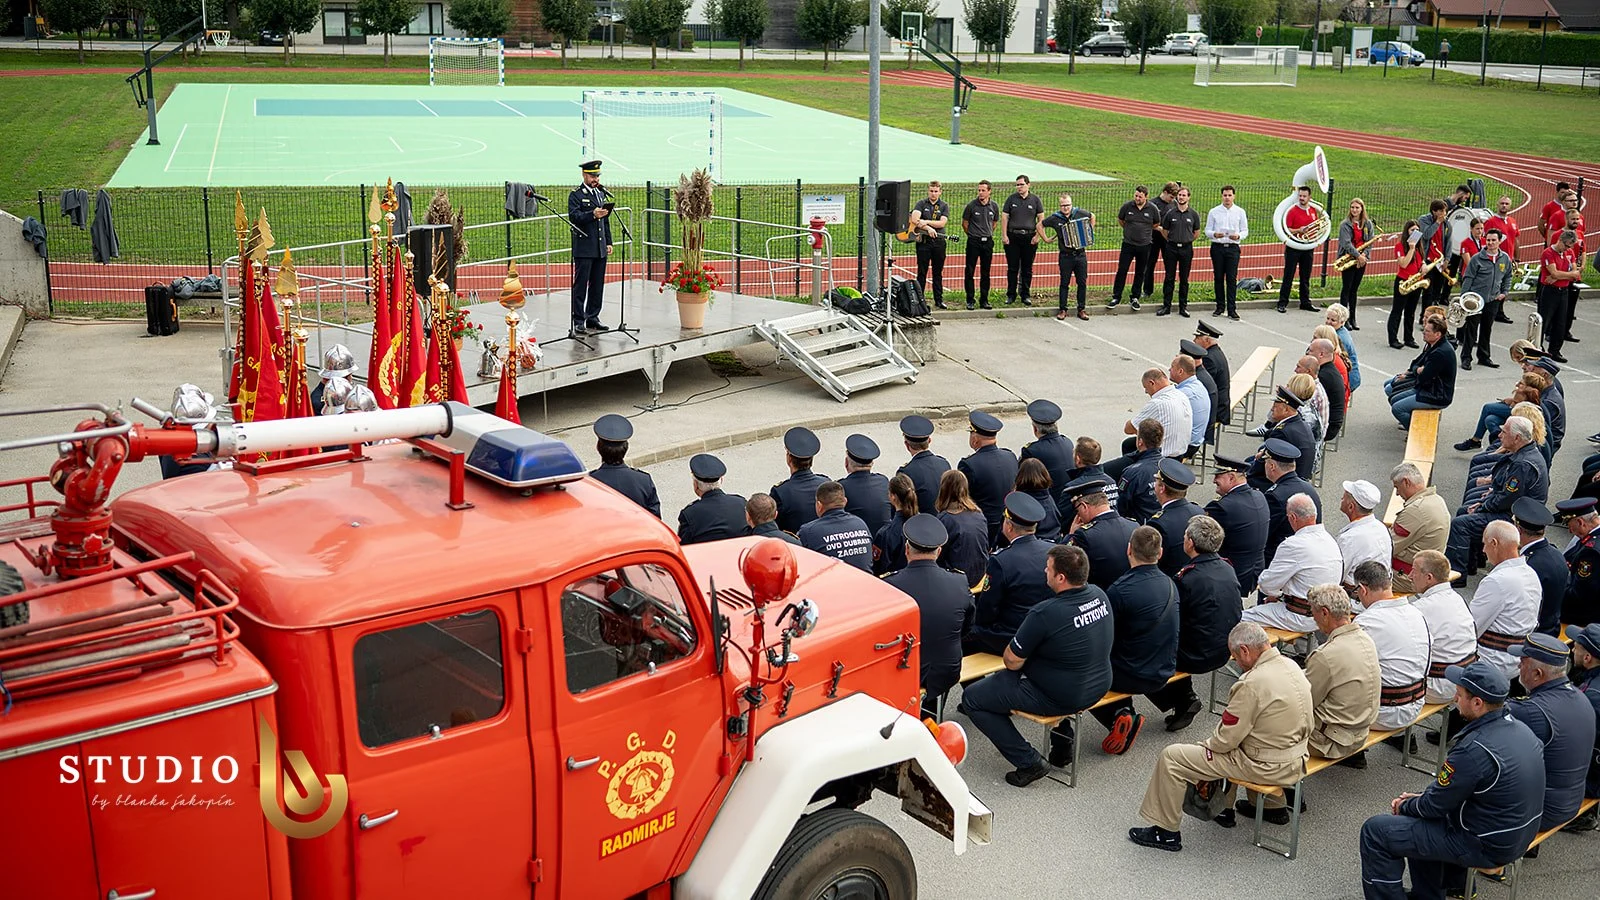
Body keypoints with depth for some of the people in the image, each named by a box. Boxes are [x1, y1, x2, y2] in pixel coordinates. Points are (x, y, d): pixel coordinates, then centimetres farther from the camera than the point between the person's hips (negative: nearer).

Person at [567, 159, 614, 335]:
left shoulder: (601, 193, 18)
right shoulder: (576, 195, -2)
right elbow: (573, 217, -15)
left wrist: (608, 243, 16)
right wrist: (592, 215, -28)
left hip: (600, 248, 7)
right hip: (584, 249, -7)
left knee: (598, 285, 9)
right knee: (580, 285, -5)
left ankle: (592, 318, 17)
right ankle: (578, 321, -2)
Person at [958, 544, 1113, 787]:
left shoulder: (1044, 614, -28)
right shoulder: (1099, 596, -5)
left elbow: (1012, 662, -16)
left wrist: (1012, 648, 6)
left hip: (1060, 698, -8)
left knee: (971, 698, 3)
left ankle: (1028, 762, 1)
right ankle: (1063, 738, 32)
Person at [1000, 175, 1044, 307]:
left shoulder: (1035, 200, 5)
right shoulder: (1011, 199, 5)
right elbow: (1004, 217, 4)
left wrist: (1037, 235, -5)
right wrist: (1004, 235, -4)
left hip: (1030, 237, 0)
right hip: (1013, 237, 0)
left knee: (1027, 269, 5)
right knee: (1012, 268, 2)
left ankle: (1025, 295, 13)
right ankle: (1011, 295, 9)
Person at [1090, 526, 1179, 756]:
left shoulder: (1120, 590, -23)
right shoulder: (1170, 585, -1)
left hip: (1135, 677, -6)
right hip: (1163, 673, 7)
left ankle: (1119, 715, 2)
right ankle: (1125, 712, 16)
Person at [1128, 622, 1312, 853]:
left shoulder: (1253, 683, -26)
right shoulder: (1291, 666, 1)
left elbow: (1226, 739, -19)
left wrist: (1204, 745, 3)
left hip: (1267, 768, -9)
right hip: (1295, 758, 9)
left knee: (1171, 757, -5)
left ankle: (1166, 831, 7)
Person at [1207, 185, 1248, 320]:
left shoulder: (1240, 212, 6)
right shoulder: (1214, 212, 6)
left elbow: (1245, 231, 7)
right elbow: (1207, 230, 6)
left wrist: (1238, 236, -15)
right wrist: (1214, 234, -16)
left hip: (1233, 247, -1)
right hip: (1217, 247, 1)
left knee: (1232, 278, -5)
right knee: (1218, 278, 5)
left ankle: (1232, 309, -5)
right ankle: (1220, 306, 15)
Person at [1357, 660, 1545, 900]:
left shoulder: (1473, 750, -30)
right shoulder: (1519, 728, -1)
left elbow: (1435, 805, -16)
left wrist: (1405, 806, 4)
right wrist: (1420, 798, 11)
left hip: (1487, 847, -9)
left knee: (1375, 832, -6)